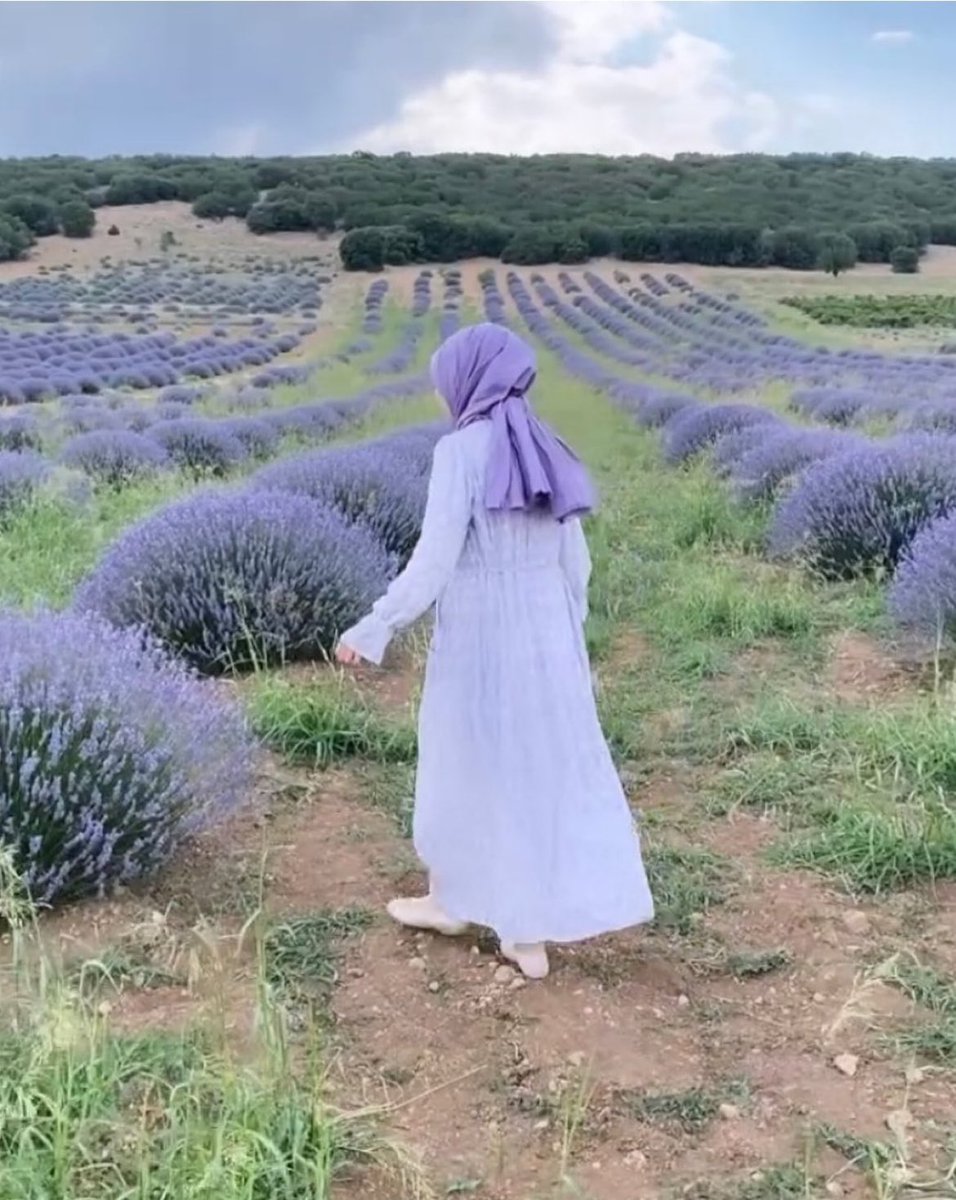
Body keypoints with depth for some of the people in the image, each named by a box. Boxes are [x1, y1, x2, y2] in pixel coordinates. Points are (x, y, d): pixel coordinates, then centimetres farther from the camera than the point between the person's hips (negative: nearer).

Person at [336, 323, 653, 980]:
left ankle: (450, 899, 34)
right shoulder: (548, 453, 6)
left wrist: (373, 631, -8)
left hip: (479, 636, -6)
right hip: (546, 632, 6)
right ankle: (531, 935, 15)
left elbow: (434, 561, -17)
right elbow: (575, 563, 10)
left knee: (463, 765, 14)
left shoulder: (461, 451, -14)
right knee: (546, 770, 10)